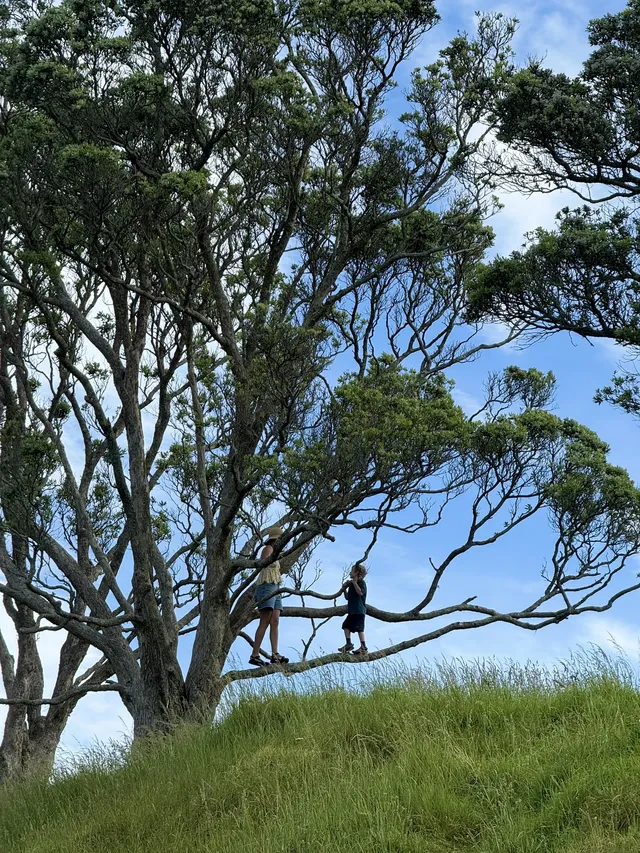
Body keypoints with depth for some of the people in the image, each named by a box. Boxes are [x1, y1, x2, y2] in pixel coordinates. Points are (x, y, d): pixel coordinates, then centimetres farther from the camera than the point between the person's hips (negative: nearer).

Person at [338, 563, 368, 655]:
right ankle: (348, 643, 4)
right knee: (346, 625, 5)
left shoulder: (361, 582, -4)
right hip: (352, 610, 10)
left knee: (359, 627, -12)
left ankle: (363, 647, -13)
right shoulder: (351, 584, 21)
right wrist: (345, 589, 7)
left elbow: (360, 592, -22)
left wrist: (354, 582, -17)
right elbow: (347, 597, 22)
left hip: (359, 610, -10)